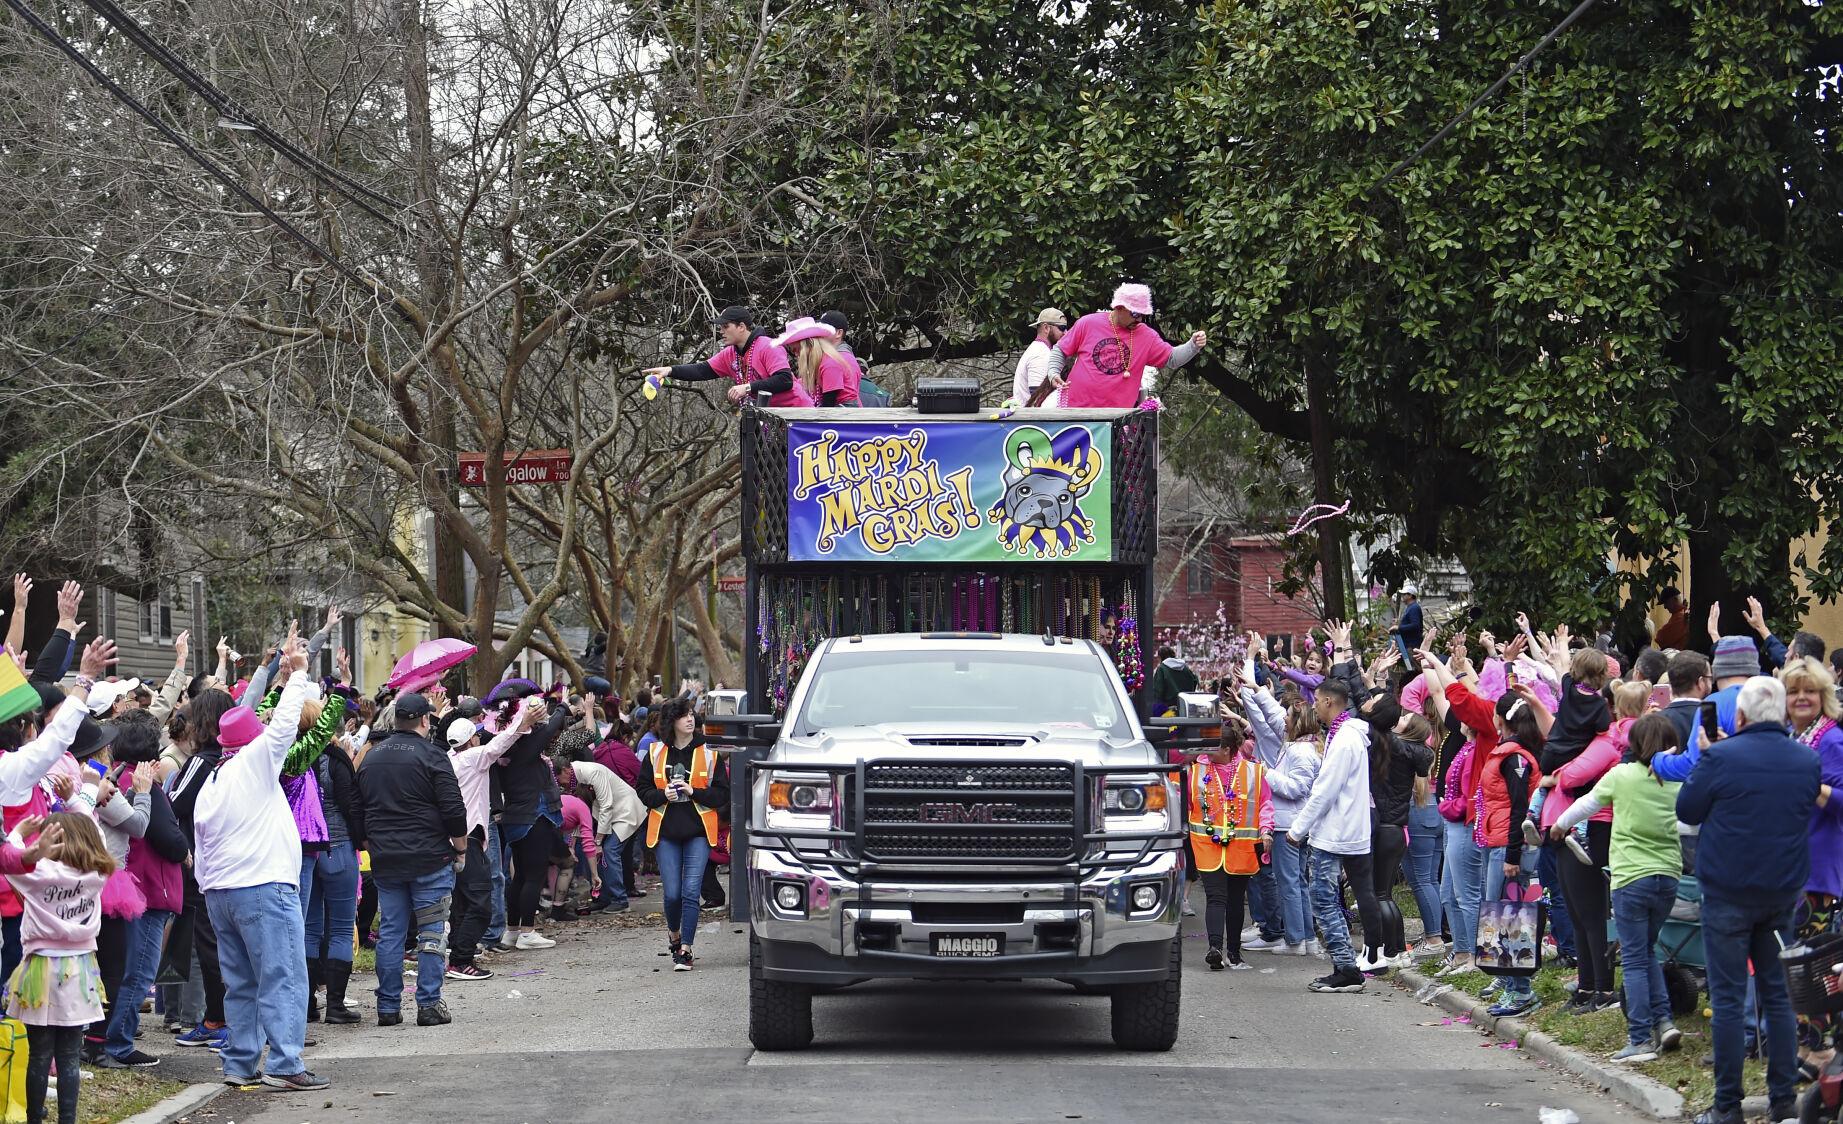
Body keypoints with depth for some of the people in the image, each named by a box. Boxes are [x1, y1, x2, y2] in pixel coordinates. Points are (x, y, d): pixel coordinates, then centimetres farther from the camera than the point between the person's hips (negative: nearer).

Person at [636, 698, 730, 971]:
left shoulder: (708, 754, 2)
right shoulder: (656, 754, 6)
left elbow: (722, 794, 0)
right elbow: (643, 790, 9)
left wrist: (694, 792, -13)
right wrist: (664, 795, -10)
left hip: (698, 832, -1)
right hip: (666, 832, 1)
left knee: (691, 891, -10)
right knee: (672, 893, 0)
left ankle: (686, 950, -4)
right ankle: (674, 935, 29)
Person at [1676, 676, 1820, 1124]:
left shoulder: (1721, 757, -15)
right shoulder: (1808, 760, 0)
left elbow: (1686, 810, -4)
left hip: (1728, 893, -4)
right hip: (1784, 892, 4)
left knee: (1728, 998, 0)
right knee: (1779, 994, 13)